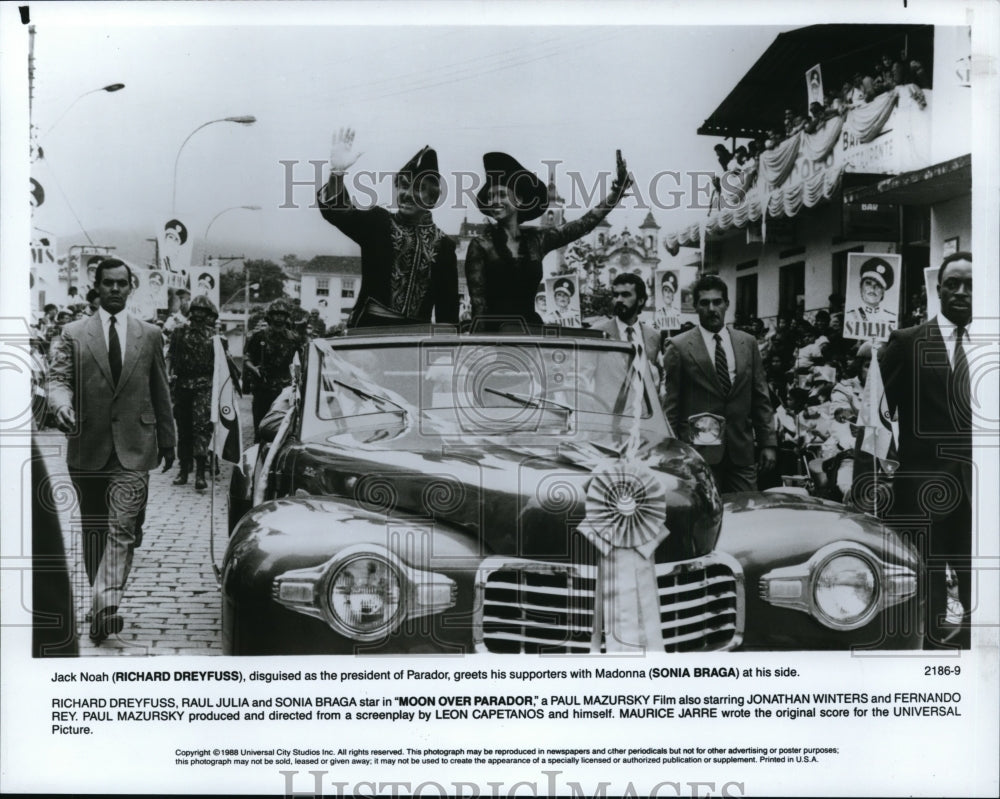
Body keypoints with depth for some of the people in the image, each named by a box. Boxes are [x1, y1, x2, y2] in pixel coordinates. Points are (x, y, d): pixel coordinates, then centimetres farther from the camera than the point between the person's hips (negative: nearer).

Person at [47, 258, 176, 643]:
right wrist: (63, 405, -24)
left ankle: (106, 604, -20)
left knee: (122, 528, -13)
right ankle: (103, 600, 22)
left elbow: (160, 391, 13)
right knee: (93, 528, 10)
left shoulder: (149, 335, 9)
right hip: (88, 446, 1)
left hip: (133, 448, -1)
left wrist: (167, 439, 17)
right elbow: (58, 378, -2)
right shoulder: (73, 334, 6)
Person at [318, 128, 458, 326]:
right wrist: (337, 172, -26)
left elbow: (447, 305, 10)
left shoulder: (443, 245, 7)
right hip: (369, 327, -2)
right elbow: (335, 209, -10)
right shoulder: (377, 222, 5)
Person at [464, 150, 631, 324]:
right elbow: (478, 302, -7)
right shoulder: (481, 244, -4)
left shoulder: (536, 239, 6)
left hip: (530, 325, 3)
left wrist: (618, 190, 2)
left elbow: (585, 223, 7)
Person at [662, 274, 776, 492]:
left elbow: (761, 399, 12)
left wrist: (767, 443, 7)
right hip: (699, 453, -3)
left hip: (742, 452, 3)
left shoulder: (748, 343, 11)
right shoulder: (678, 347, -1)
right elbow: (670, 406, 0)